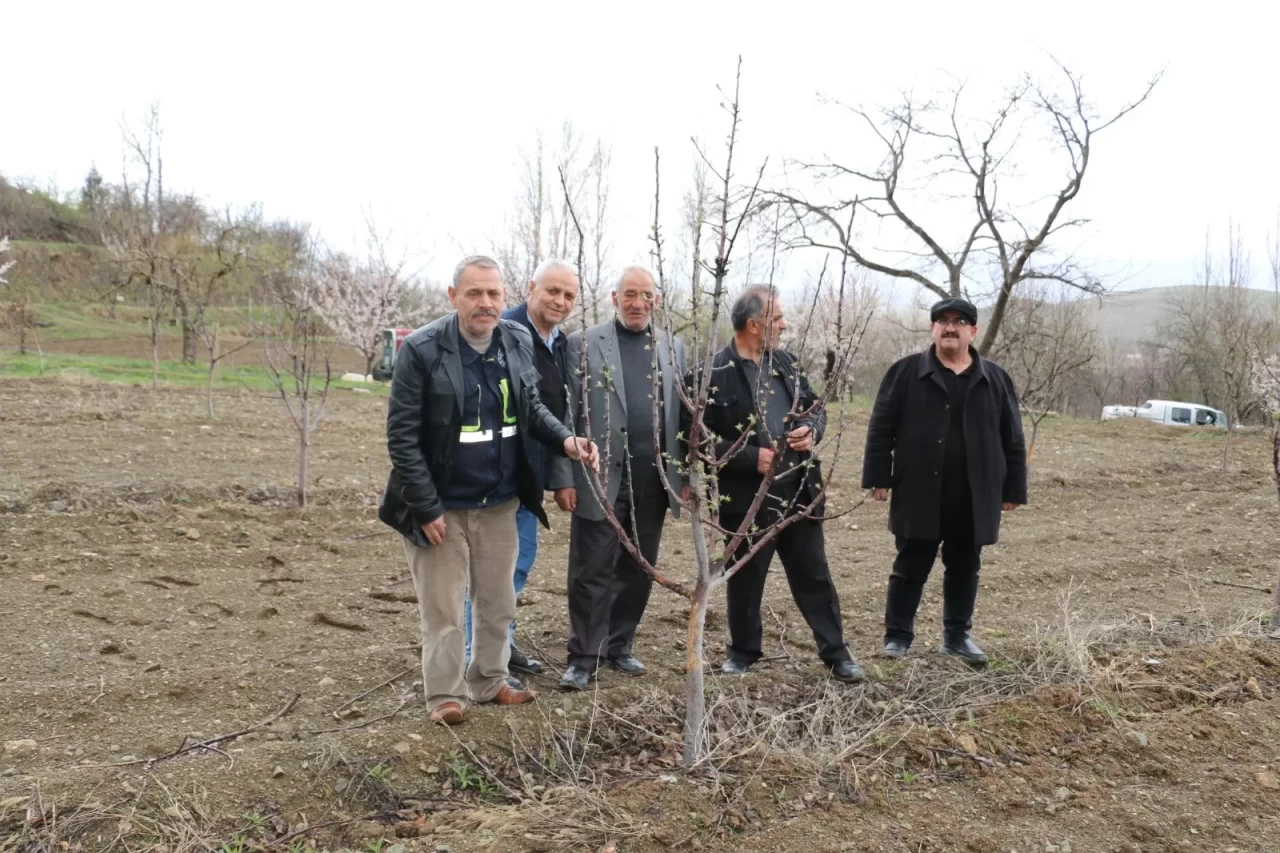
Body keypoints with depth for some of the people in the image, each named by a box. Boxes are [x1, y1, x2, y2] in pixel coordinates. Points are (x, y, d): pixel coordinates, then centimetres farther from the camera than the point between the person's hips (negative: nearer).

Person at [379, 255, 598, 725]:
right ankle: (445, 694, 22)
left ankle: (489, 680, 35)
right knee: (442, 607, 7)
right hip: (441, 504, -5)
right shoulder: (422, 349, -16)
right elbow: (402, 436, -15)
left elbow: (531, 407, 11)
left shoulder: (518, 342, -2)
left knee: (498, 602, 17)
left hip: (499, 502, 5)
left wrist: (564, 438, -9)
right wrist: (427, 506, -16)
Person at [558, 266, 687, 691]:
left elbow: (683, 415, 10)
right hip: (602, 478, -3)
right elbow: (568, 412, -3)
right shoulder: (583, 344, -1)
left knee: (638, 570, 12)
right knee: (592, 572, 2)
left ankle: (620, 646, 27)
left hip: (653, 480, 4)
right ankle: (584, 658, 12)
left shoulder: (673, 348, 10)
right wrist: (565, 476, -8)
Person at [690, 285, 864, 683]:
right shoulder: (712, 375, -14)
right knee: (745, 581, 12)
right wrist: (752, 458, -19)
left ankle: (835, 651, 24)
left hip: (799, 493, 5)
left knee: (815, 577, 13)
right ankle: (743, 651, 30)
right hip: (747, 499, -5)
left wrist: (811, 430, -6)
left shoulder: (785, 362, 7)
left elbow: (815, 406, 17)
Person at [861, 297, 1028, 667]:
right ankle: (897, 636, 18)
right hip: (919, 494, -2)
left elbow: (1012, 439, 8)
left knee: (964, 569, 13)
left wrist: (1013, 489, 5)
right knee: (911, 568, 6)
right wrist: (879, 477, -7)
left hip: (974, 498, 3)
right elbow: (881, 428, -2)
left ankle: (957, 636, 26)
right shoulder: (906, 372, -1)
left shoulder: (996, 379, 6)